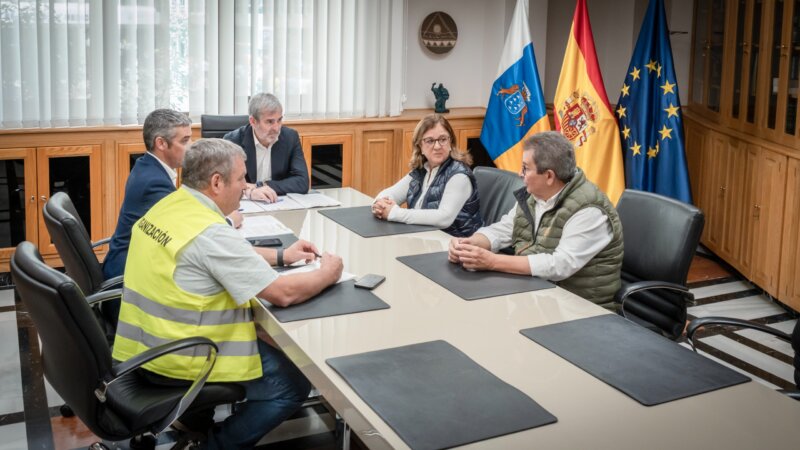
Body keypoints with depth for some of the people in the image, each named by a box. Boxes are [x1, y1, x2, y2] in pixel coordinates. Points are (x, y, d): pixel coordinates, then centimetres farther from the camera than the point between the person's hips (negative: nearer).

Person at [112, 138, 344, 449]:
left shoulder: (168, 206, 3)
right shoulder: (211, 232, -25)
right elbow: (284, 294, -22)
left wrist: (281, 256, 16)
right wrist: (327, 274, -4)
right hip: (179, 357, -9)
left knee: (268, 337, 26)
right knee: (294, 384, 2)